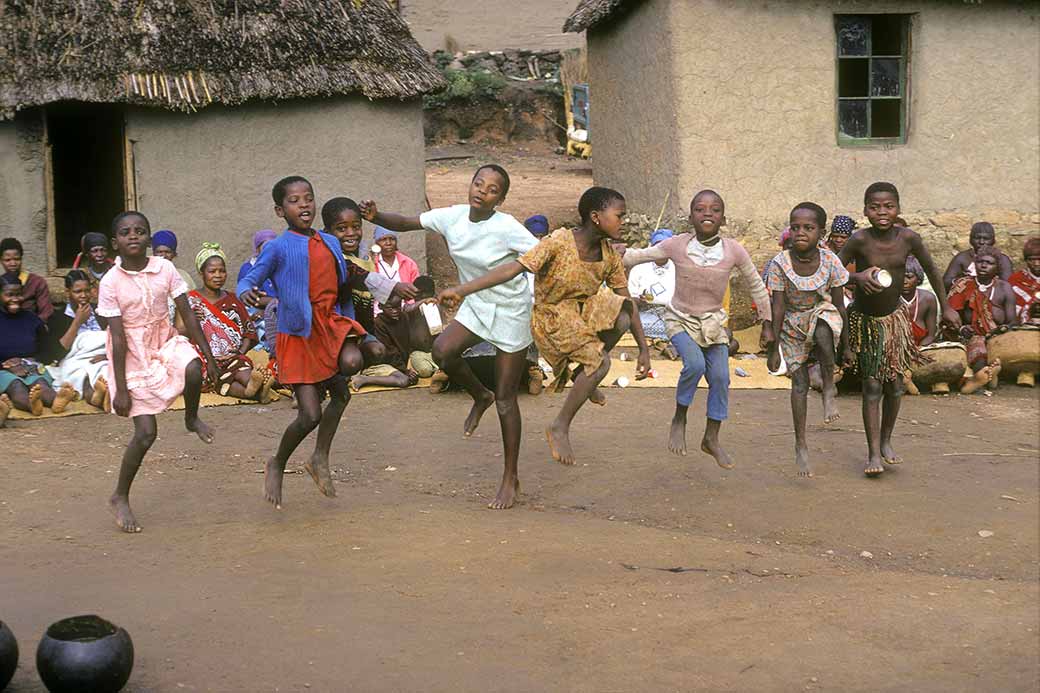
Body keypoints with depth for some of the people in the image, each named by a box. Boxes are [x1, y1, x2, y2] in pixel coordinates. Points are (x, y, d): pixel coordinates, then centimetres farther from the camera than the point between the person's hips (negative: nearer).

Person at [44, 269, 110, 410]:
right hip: (76, 365, -1)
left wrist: (108, 355, -9)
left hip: (104, 362, 1)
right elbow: (56, 354, 1)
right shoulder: (58, 318, 14)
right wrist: (77, 322, 1)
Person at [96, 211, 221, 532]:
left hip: (165, 342, 3)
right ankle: (120, 497, 14)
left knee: (193, 369, -32)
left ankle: (192, 418, 1)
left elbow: (188, 315, -3)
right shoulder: (111, 282, -16)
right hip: (133, 356, -3)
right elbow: (118, 339, -17)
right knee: (146, 432, -6)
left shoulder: (165, 268, -8)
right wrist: (121, 389, -16)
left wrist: (209, 357, -4)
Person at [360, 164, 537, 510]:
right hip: (475, 306, 5)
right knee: (443, 350, -23)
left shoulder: (506, 228, -24)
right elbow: (405, 223, -1)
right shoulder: (453, 216, -8)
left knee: (505, 399, 0)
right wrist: (375, 216, -20)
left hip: (510, 313, -5)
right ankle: (480, 396, 11)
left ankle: (510, 478, 15)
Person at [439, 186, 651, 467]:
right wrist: (462, 290, -39)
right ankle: (560, 428, -5)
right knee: (600, 361, -24)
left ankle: (584, 376, 1)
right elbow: (514, 268, -30)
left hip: (584, 310, 6)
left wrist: (644, 350, -2)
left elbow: (628, 304, 2)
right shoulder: (559, 243, -23)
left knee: (620, 315, -24)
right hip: (551, 317, -6)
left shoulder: (610, 257, -5)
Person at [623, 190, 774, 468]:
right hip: (681, 320, -2)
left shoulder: (734, 251, -12)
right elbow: (640, 256, -1)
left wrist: (767, 324, 8)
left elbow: (756, 286, 3)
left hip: (713, 323, 2)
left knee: (720, 377, -6)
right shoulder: (677, 245, -14)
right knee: (694, 364, -26)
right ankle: (679, 419, -2)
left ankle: (712, 439, 16)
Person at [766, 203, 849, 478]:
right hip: (792, 324, 1)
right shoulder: (780, 264, -19)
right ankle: (800, 445, 11)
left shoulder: (830, 261, -17)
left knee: (823, 332, -37)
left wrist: (845, 344, -2)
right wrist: (774, 349, -12)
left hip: (822, 313, -1)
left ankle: (829, 390, -15)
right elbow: (777, 309, -14)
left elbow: (840, 305, -7)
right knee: (799, 383, -1)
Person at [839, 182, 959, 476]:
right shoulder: (859, 240, -21)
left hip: (895, 317, 3)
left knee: (895, 384, 6)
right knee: (872, 385, -3)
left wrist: (945, 307, 10)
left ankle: (886, 442, 26)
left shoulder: (908, 238, -14)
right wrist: (857, 277, -35)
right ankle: (873, 453, 4)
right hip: (864, 319, -3)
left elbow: (930, 269, 2)